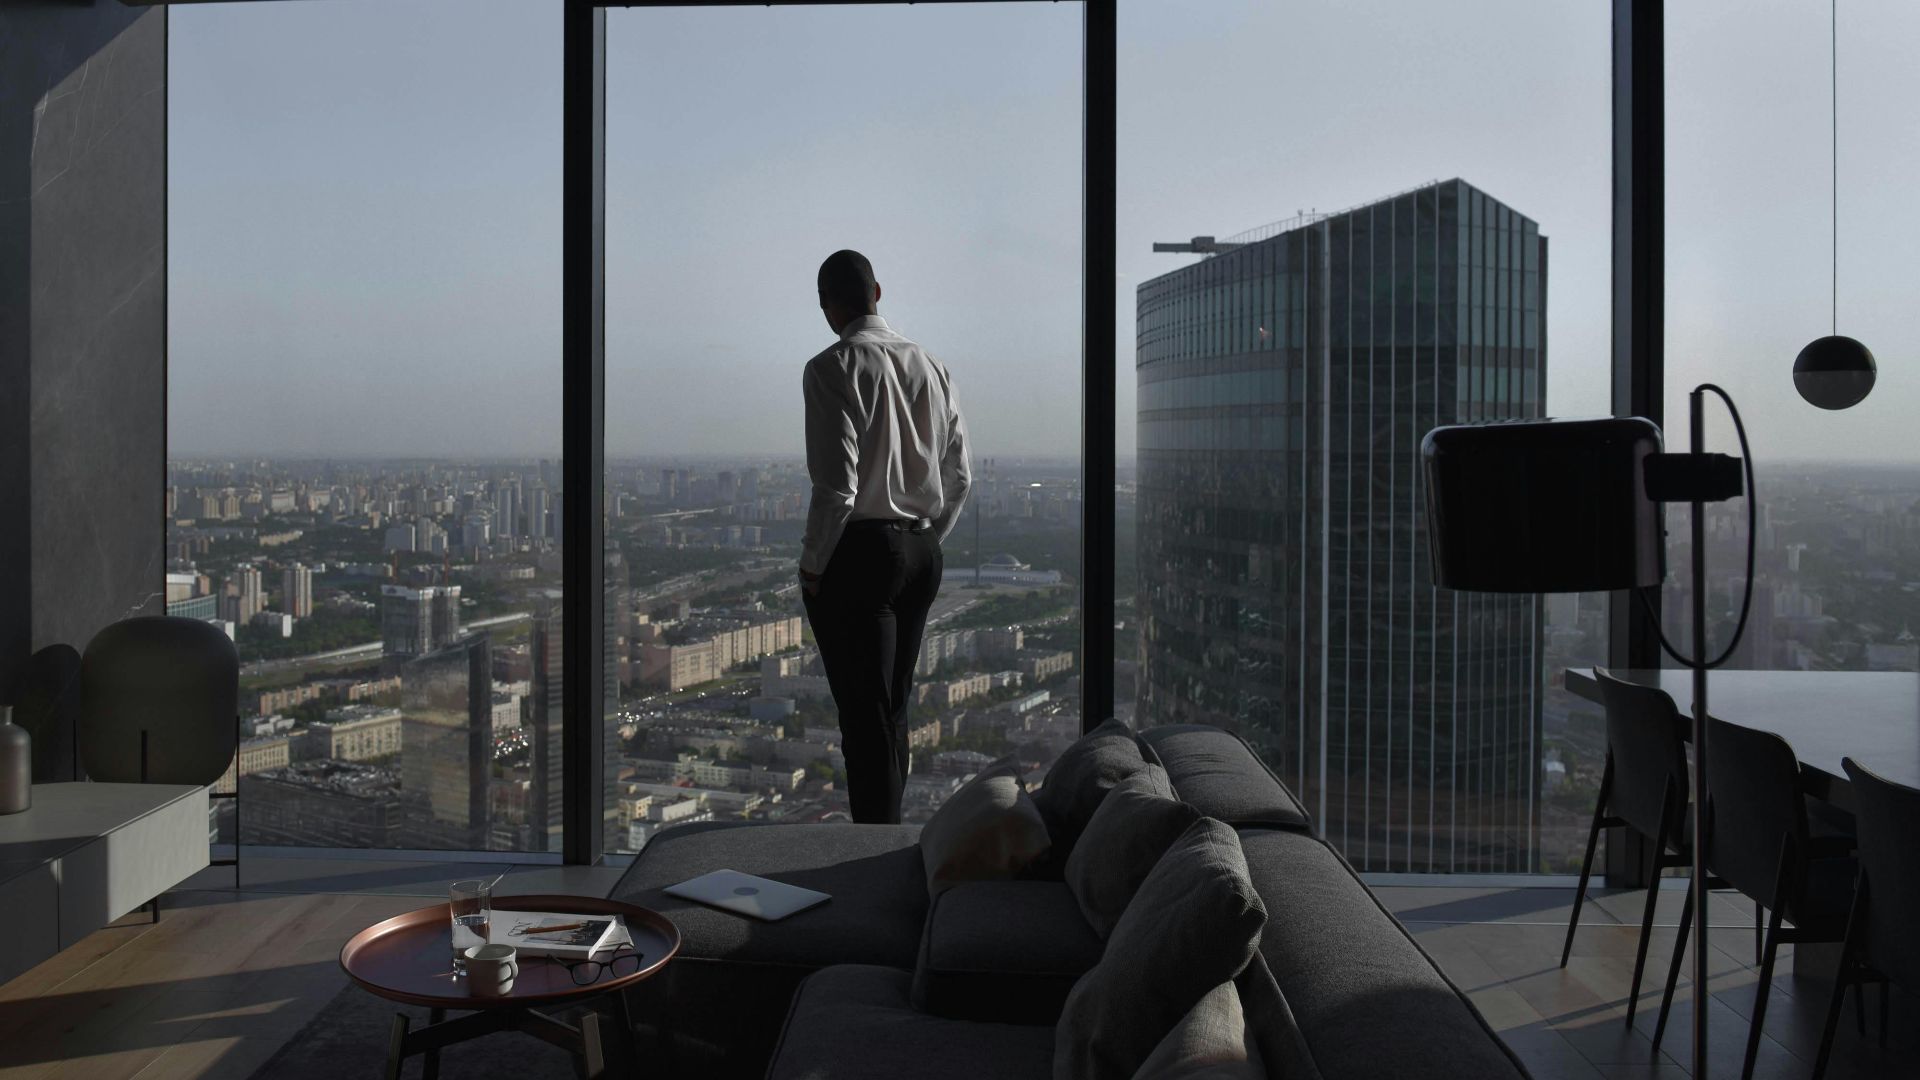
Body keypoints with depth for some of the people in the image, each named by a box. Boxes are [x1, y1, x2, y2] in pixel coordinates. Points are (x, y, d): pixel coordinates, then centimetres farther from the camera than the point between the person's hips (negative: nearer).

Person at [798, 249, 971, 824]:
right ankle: (888, 826, 28)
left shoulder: (833, 368, -11)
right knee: (894, 707, 17)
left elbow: (837, 486, -18)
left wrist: (812, 567, -7)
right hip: (921, 557, 7)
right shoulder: (929, 365, 8)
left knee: (864, 716, -1)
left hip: (858, 555, -7)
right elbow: (959, 475, 10)